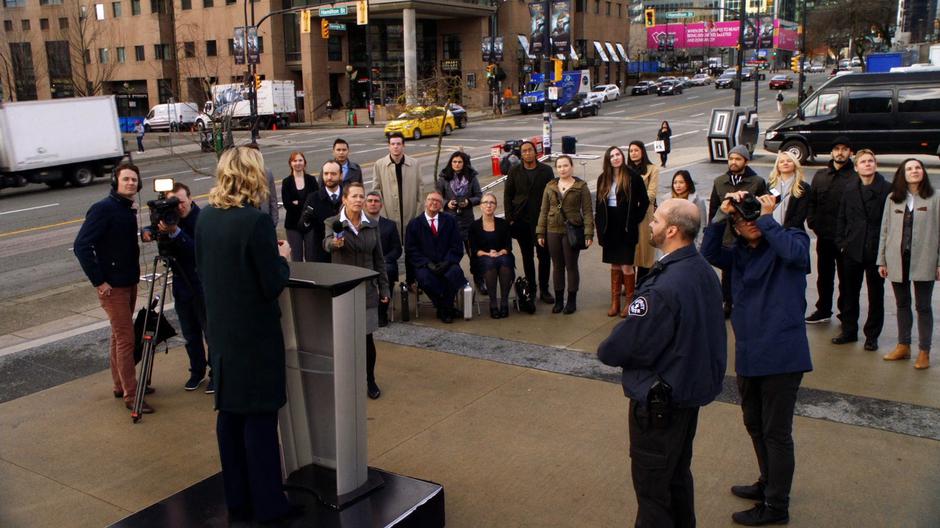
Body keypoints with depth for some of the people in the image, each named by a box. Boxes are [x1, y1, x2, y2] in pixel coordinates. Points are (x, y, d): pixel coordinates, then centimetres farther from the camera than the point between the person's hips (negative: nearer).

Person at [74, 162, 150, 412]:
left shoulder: (128, 209, 9)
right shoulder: (103, 209, -15)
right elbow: (81, 246, -20)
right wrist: (98, 281, -19)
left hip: (129, 283, 8)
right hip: (112, 286, -8)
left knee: (120, 336, 17)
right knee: (126, 339, -6)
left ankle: (121, 385, 29)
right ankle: (130, 396, 1)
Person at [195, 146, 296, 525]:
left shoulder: (206, 218, 2)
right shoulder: (256, 221, -20)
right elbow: (273, 285, -18)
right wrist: (283, 257, 1)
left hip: (221, 330, 7)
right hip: (255, 334, -7)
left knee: (229, 413, 15)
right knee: (260, 416, 3)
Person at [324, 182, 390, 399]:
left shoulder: (372, 226, 6)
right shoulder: (333, 223, -4)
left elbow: (379, 259, 10)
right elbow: (327, 243, -25)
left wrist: (384, 288, 7)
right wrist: (334, 243, -49)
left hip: (367, 289, 2)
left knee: (366, 337, 4)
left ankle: (370, 380, 23)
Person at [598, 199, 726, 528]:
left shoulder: (663, 288, -31)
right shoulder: (704, 272, -2)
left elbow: (627, 346, -25)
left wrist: (604, 351, -2)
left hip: (660, 401, -9)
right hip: (694, 388, 9)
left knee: (652, 487, 8)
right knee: (678, 474, 25)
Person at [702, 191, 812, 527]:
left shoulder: (790, 239, -5)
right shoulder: (740, 252, 9)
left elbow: (795, 252, -28)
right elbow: (709, 254, -9)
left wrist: (767, 218, -21)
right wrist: (721, 215, -16)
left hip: (782, 354, -7)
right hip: (748, 354, 7)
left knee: (776, 432, 4)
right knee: (754, 424, 22)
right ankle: (769, 484, 43)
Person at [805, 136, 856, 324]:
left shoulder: (856, 178, -8)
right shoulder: (820, 175, 9)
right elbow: (811, 201, 11)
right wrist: (812, 222, -1)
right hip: (824, 236, 5)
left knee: (845, 277, 7)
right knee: (824, 275, 16)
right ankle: (823, 310, 29)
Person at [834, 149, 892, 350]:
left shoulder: (887, 189, -7)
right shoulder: (850, 189, 6)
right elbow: (841, 218, 10)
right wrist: (841, 242, 2)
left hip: (876, 250, -3)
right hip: (852, 250, 4)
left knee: (876, 295, 8)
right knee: (848, 293, 11)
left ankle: (872, 335, 18)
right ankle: (849, 330, 24)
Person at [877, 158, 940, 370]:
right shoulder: (893, 199, 6)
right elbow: (884, 230, 8)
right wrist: (882, 260, 7)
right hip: (898, 259, 3)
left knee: (923, 306, 4)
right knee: (902, 304, 13)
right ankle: (903, 346, 25)